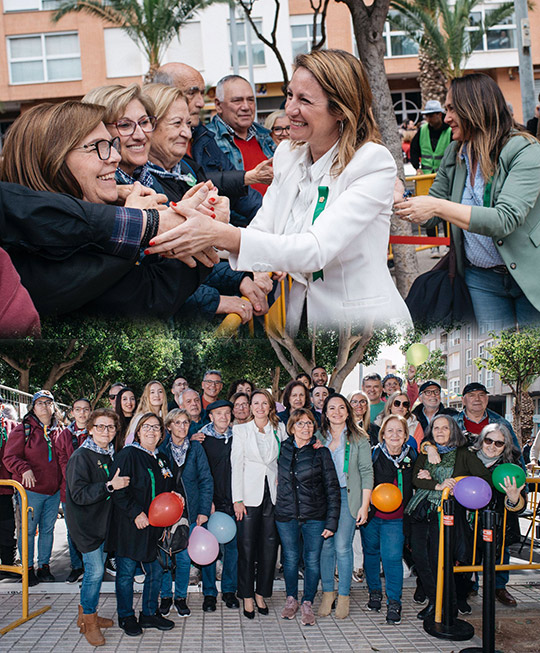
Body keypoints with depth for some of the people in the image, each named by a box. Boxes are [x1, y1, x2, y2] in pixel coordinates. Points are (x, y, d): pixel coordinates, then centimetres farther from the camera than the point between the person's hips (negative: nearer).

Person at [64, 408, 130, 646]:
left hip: (103, 521, 8)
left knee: (96, 569, 14)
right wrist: (110, 486, -27)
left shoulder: (109, 455, 9)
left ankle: (87, 614, 30)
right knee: (95, 571, -7)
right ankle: (89, 622, 9)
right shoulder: (81, 456, -15)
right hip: (86, 523, -8)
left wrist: (119, 484, 4)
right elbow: (78, 494, -24)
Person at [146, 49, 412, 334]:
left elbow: (315, 250, -24)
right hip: (296, 316, 6)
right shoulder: (287, 155, 7)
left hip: (364, 321, -5)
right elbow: (261, 231, 1)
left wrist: (223, 236, -33)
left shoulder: (374, 163, -14)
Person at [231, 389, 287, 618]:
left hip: (273, 493, 2)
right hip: (250, 493, -2)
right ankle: (247, 597, 11)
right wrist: (238, 499, -7)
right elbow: (236, 465, -1)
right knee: (247, 546, -1)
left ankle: (261, 594, 18)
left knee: (269, 546, 5)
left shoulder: (280, 429, 9)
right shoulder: (241, 430, 3)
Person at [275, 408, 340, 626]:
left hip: (314, 516, -2)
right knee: (290, 559, 11)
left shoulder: (321, 453, -4)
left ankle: (307, 603, 19)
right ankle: (291, 600, 30)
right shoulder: (283, 449, 3)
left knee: (312, 561, 2)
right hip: (286, 515, 2)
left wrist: (332, 521, -7)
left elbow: (332, 488, -3)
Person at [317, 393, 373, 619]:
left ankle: (343, 596, 6)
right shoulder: (319, 437, 10)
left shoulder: (358, 439, 2)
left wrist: (364, 505, -6)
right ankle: (327, 593, 15)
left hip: (348, 496, -3)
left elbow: (367, 472, 0)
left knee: (342, 546, -7)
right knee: (325, 545, 3)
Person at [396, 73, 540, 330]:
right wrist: (397, 203, -9)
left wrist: (438, 206, -30)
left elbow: (504, 220, -27)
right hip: (481, 278, 5)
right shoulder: (455, 155, 4)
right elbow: (430, 216, 9)